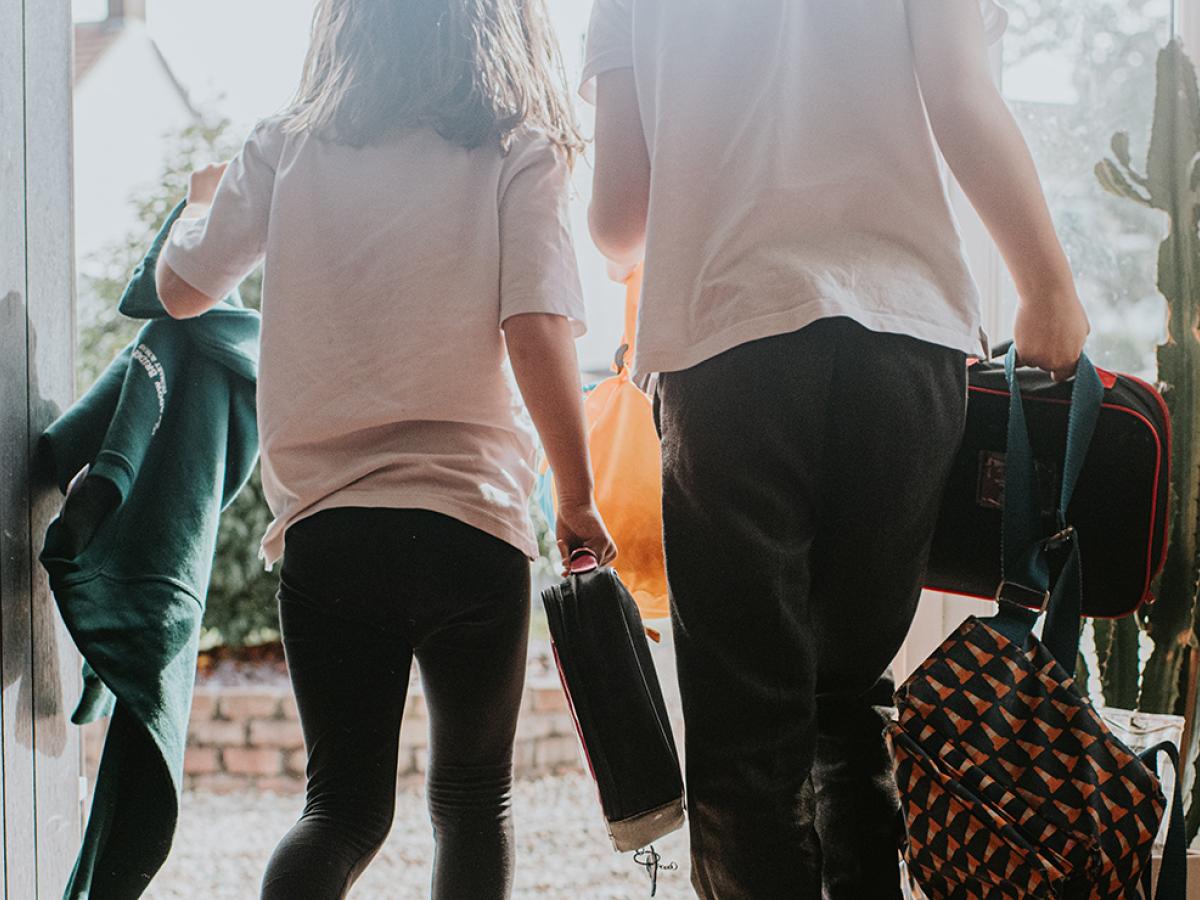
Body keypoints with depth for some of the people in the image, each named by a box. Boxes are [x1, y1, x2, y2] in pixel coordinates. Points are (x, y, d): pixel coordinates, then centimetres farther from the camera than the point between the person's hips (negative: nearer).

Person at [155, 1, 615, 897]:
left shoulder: (288, 151, 6)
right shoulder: (515, 154, -1)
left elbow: (182, 288, 16)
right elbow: (537, 336, -11)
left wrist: (206, 200, 36)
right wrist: (579, 501, -2)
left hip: (322, 522, 2)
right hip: (471, 520, -2)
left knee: (346, 806, 9)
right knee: (473, 798, 14)